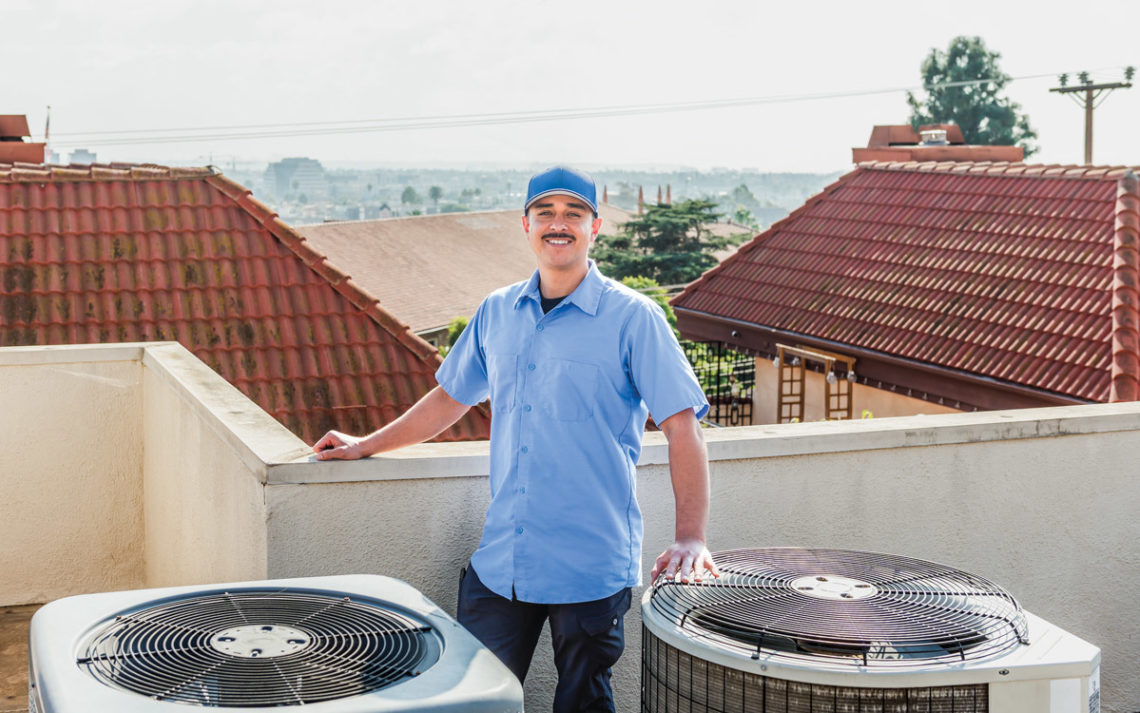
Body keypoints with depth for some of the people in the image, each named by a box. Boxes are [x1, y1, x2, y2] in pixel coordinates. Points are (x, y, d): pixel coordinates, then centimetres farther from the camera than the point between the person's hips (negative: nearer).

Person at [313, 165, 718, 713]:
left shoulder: (632, 318, -6)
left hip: (592, 567, -4)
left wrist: (690, 538, -19)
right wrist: (366, 446, 27)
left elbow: (682, 428, -10)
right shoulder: (496, 313, 9)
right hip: (499, 561, 4)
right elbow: (451, 397, 23)